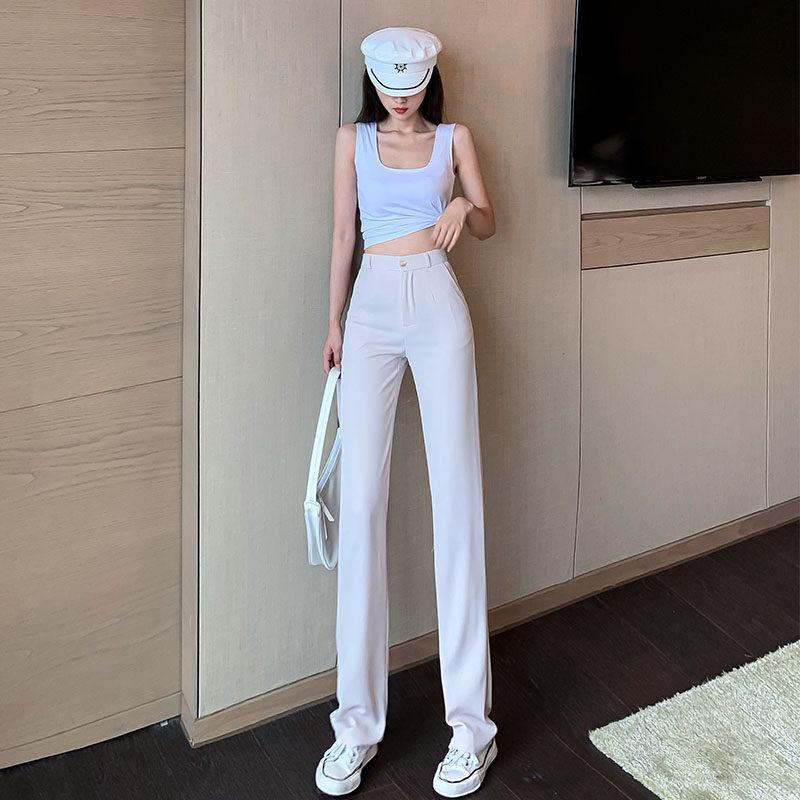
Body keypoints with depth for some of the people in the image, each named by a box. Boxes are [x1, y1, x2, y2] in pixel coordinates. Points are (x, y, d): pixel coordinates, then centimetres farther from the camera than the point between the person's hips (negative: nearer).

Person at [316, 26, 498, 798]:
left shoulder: (454, 137, 11)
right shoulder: (354, 139, 13)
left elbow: (489, 221, 11)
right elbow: (343, 232, 14)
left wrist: (463, 209, -12)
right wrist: (334, 321, 11)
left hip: (438, 308, -1)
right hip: (372, 309, 1)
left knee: (455, 499, -6)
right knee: (361, 504, -6)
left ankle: (470, 721, 2)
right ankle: (358, 720, 3)